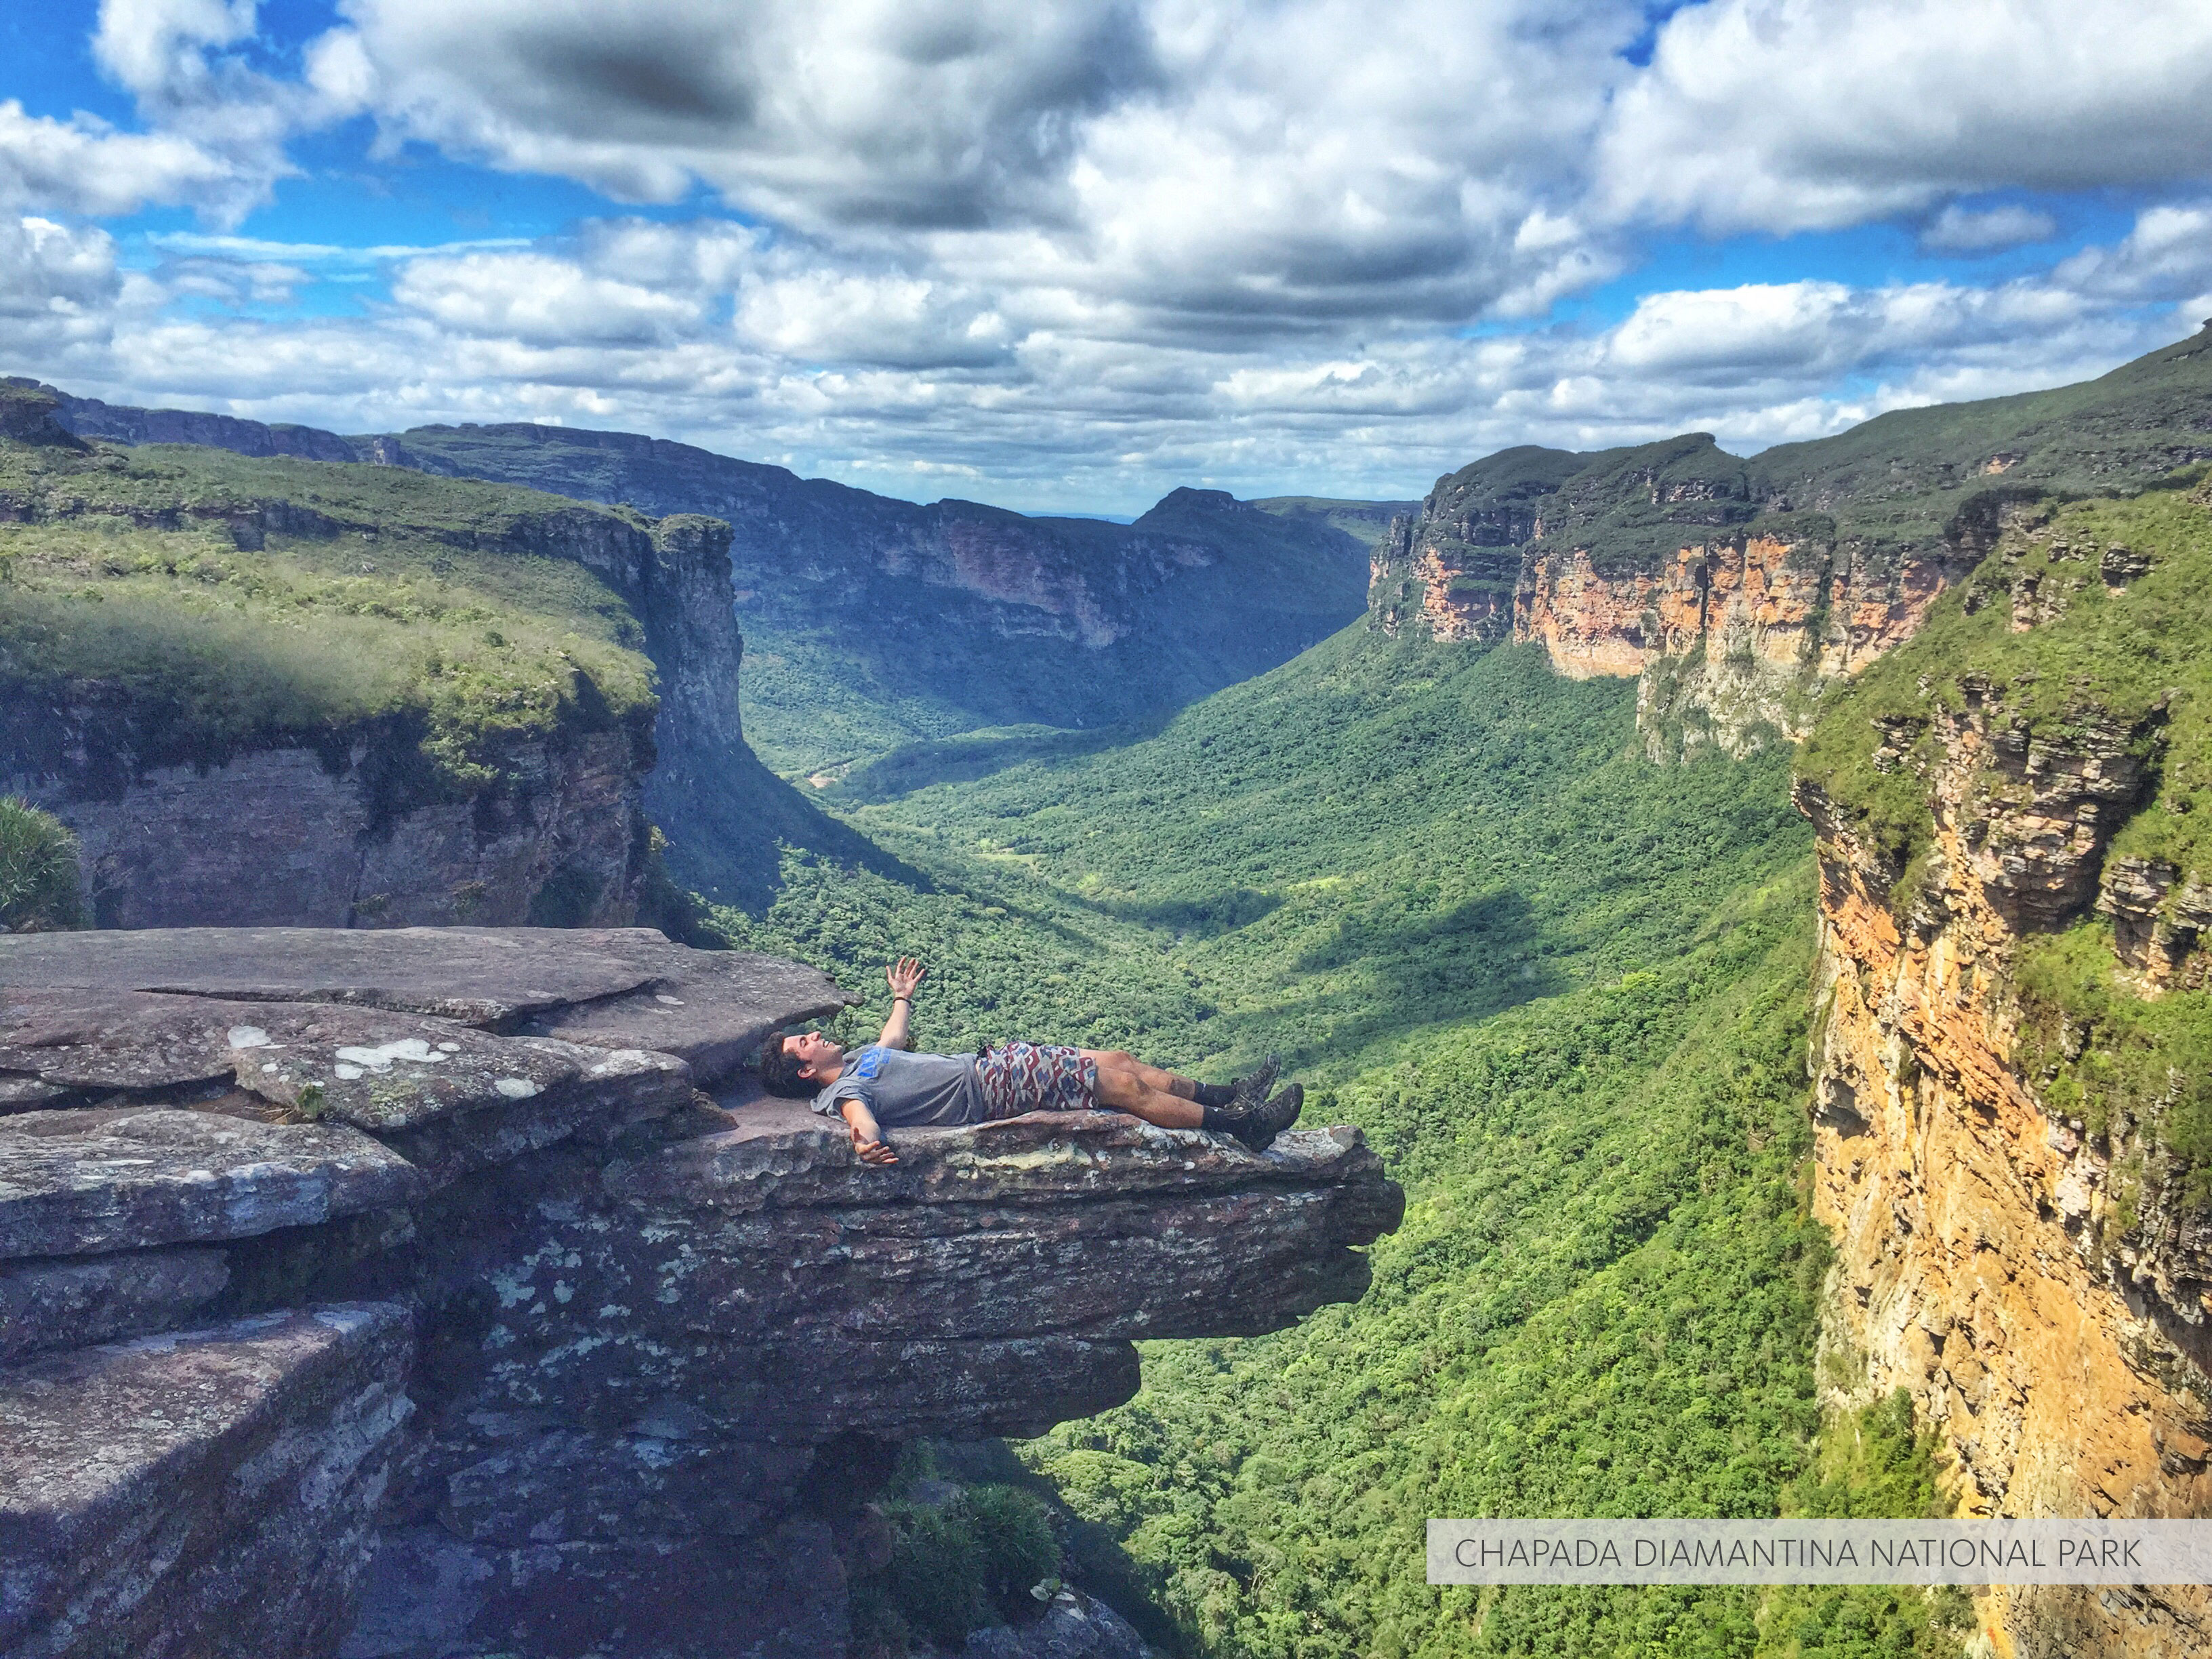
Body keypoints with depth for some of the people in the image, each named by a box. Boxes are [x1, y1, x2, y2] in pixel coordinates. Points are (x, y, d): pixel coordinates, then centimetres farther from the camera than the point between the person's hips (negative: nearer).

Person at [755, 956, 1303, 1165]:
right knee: (1124, 1087, -12)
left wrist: (903, 996, 52)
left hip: (987, 1064, 10)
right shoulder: (842, 1093, -12)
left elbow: (897, 1037, 37)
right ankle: (1241, 1124, -5)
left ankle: (1225, 1096, 12)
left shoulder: (859, 1058, 16)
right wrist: (865, 1144, -56)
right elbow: (863, 1118, -34)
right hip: (989, 1092, -10)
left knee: (1118, 1061, 4)